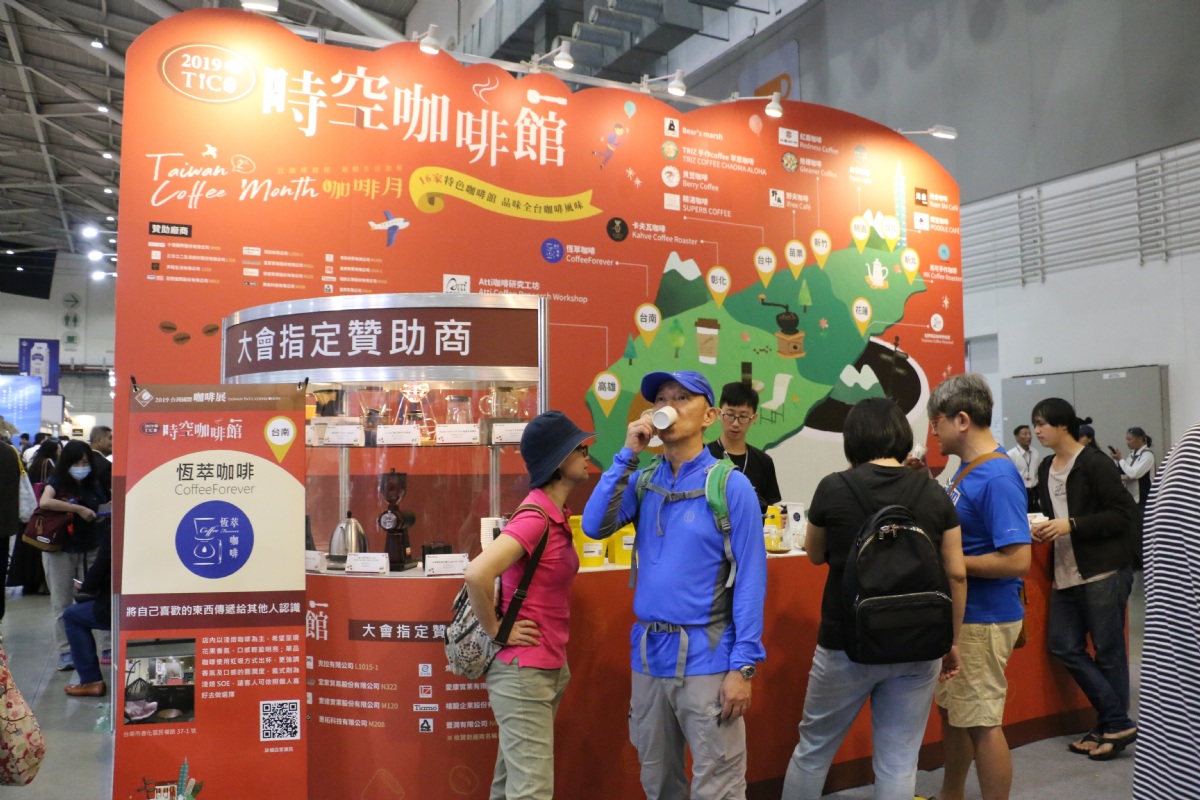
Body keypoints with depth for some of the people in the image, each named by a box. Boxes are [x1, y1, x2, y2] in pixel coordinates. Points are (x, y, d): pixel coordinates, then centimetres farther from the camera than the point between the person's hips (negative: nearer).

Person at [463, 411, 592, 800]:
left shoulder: (556, 515, 8)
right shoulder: (536, 517, -20)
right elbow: (477, 574, -32)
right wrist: (495, 631, -18)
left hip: (550, 669, 9)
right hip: (523, 672, -9)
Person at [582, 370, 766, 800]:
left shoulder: (730, 485, -9)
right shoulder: (642, 481, 5)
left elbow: (750, 579, -10)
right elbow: (595, 527, -8)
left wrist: (743, 665, -14)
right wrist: (628, 455, -11)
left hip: (706, 657, -5)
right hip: (647, 653, 5)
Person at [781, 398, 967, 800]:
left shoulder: (833, 488, -7)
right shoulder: (935, 493, -1)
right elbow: (957, 574, 1)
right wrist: (951, 641, 11)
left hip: (846, 644, -2)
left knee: (812, 750, 16)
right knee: (898, 763, 11)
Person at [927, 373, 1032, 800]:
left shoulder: (998, 478, -21)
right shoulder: (966, 469, 8)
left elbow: (1017, 559, -26)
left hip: (983, 619, -10)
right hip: (958, 613, 10)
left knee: (981, 723, 2)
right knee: (952, 712, 21)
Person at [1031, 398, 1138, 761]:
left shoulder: (1093, 464, -12)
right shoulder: (1045, 469, 11)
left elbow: (1123, 513, -15)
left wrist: (1071, 525, -21)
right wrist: (1043, 530, 1)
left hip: (1104, 572, -8)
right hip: (1066, 574, 8)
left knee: (1108, 652, 3)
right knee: (1064, 646, 5)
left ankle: (1113, 726, 17)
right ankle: (1117, 722, 15)